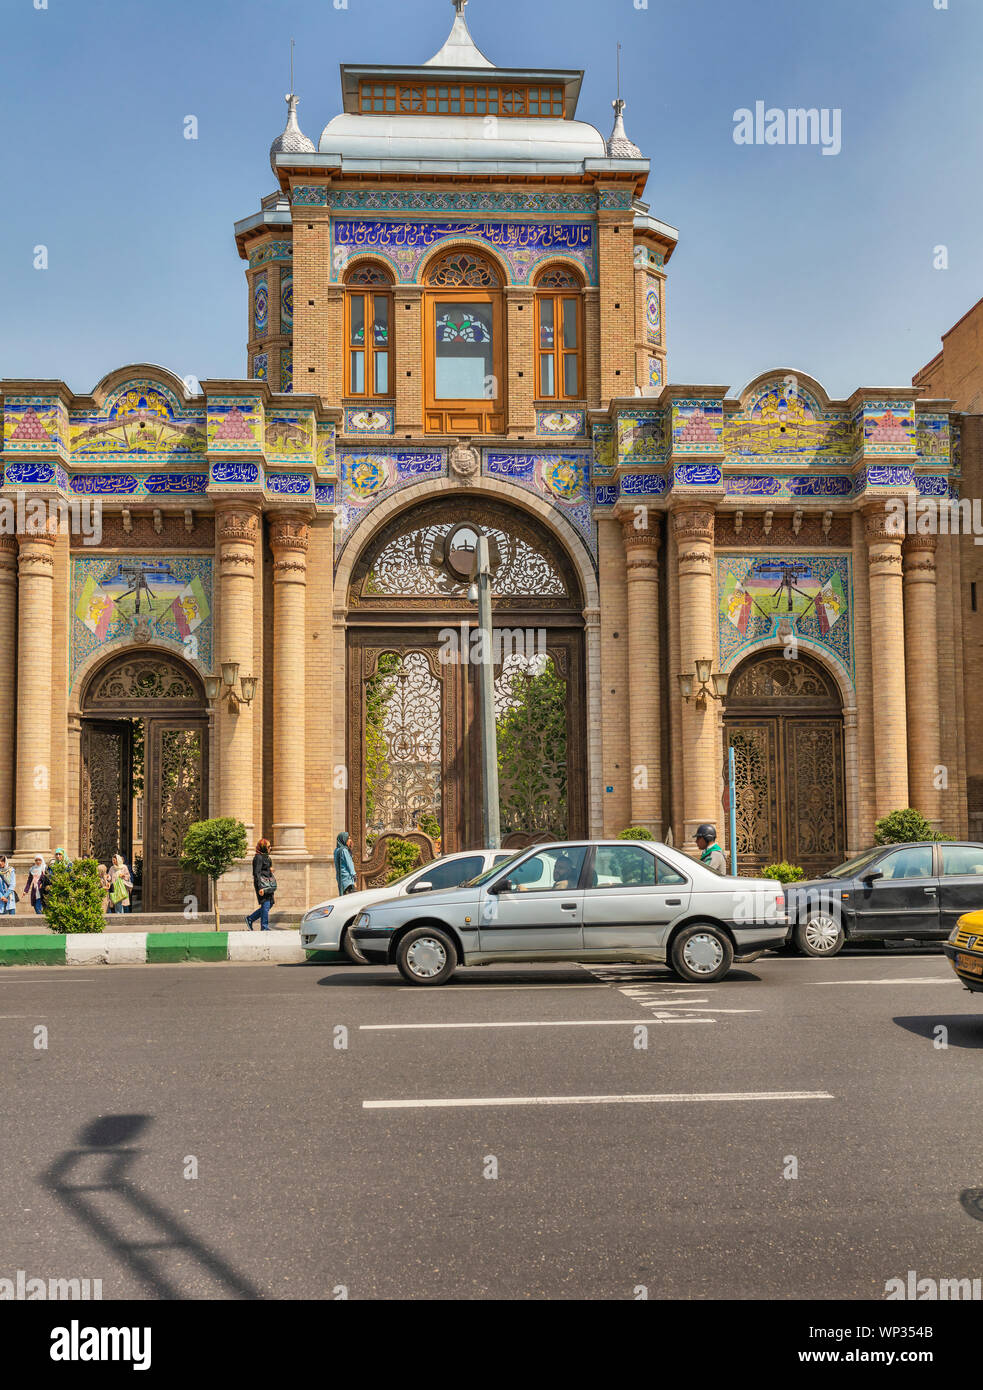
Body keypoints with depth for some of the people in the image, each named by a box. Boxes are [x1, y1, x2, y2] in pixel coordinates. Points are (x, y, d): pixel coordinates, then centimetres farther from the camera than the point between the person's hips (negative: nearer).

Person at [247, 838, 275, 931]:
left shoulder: (266, 857, 16)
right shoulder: (258, 857, -12)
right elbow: (257, 873, -18)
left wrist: (273, 888, 22)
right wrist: (260, 887, -24)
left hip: (268, 884, 10)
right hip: (262, 883, -10)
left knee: (270, 904, 10)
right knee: (266, 905, -7)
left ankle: (250, 919, 20)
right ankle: (264, 927, 0)